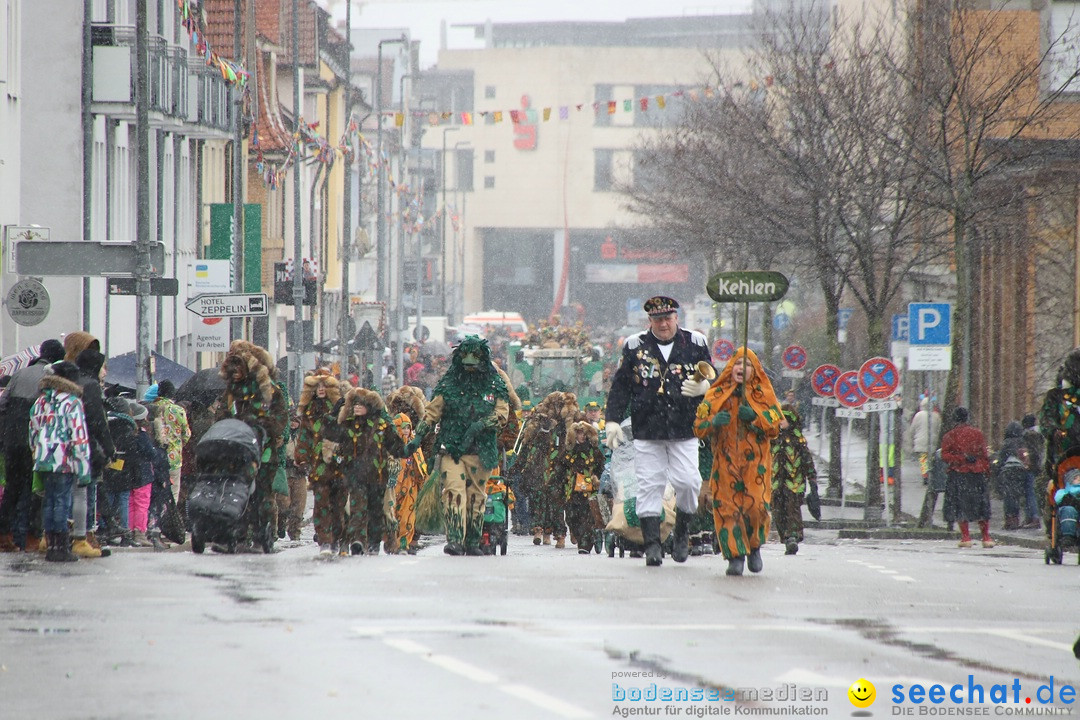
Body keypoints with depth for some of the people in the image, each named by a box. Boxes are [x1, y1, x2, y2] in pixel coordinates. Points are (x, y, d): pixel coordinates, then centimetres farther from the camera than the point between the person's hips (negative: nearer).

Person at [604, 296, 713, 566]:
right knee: (649, 484, -3)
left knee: (688, 482, -8)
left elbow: (712, 380, 12)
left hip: (685, 431, 0)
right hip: (647, 430, 0)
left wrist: (702, 387, -11)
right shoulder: (635, 346, 6)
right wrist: (612, 420, 1)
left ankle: (682, 532, 15)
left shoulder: (695, 343, 6)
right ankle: (652, 542, 2)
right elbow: (620, 387, 8)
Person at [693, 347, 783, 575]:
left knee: (756, 505, -12)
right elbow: (699, 428, 5)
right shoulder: (716, 395, 8)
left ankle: (754, 547, 14)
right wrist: (713, 422, -16)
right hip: (725, 460, 1)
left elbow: (775, 428, 3)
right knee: (727, 507, -9)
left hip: (756, 462, -1)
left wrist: (755, 418, -14)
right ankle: (735, 555, -1)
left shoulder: (763, 395, 8)